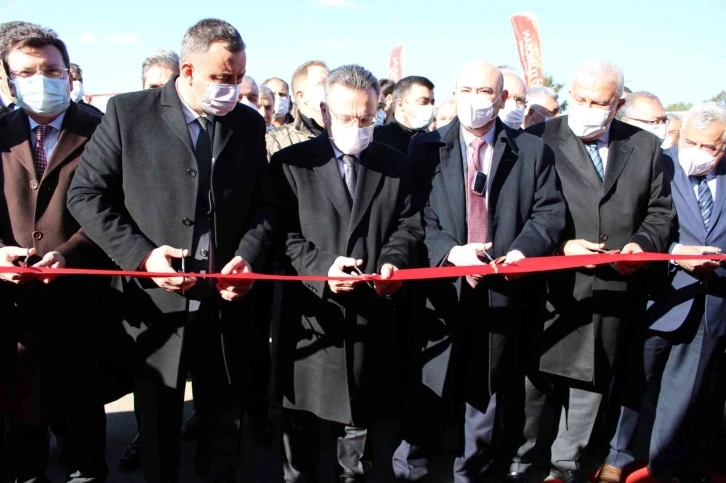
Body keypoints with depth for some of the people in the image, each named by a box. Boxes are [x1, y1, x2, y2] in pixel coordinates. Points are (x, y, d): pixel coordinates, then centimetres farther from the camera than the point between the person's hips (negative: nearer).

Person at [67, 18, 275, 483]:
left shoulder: (249, 123, 5)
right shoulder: (128, 112, -5)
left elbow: (264, 204, 8)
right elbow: (86, 194, -5)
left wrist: (249, 256, -11)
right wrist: (141, 255, -16)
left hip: (225, 303, 2)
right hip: (153, 303, -2)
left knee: (224, 420, 17)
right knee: (158, 427, 17)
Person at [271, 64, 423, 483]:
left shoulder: (397, 165, 10)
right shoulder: (290, 163, 0)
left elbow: (409, 226, 7)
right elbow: (284, 235, -6)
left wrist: (393, 260, -13)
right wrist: (320, 267, -22)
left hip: (372, 315, 2)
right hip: (310, 316, -2)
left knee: (363, 420, 17)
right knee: (303, 426, 12)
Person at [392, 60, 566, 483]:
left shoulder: (532, 151, 6)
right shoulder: (426, 148, 3)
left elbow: (550, 212, 0)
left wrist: (523, 251, -18)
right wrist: (450, 251, -19)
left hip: (502, 290, 2)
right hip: (442, 287, -1)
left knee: (488, 396, 15)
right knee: (430, 396, 9)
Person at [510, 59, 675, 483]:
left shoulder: (646, 147, 8)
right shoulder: (539, 140, -4)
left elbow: (660, 211, 12)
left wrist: (642, 243, -7)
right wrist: (560, 245, -18)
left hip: (614, 291, 4)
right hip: (552, 289, -3)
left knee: (592, 383, 16)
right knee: (535, 378, 6)